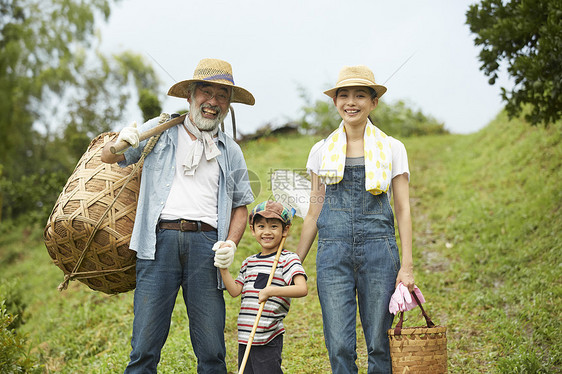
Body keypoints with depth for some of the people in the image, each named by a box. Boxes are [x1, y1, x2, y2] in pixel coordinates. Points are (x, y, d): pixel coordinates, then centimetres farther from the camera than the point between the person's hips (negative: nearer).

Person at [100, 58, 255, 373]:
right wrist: (121, 142, -6)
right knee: (146, 344, -6)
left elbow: (240, 205, 21)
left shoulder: (231, 152, 19)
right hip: (160, 240, -1)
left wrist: (231, 242, 2)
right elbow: (108, 157, 18)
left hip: (206, 242, 2)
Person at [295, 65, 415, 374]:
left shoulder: (392, 149, 6)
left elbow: (403, 210, 5)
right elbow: (314, 212, 13)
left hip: (378, 249, -1)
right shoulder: (322, 151, 10)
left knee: (379, 343, 2)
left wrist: (407, 266, -3)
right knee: (339, 345, -3)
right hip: (333, 252, 1)